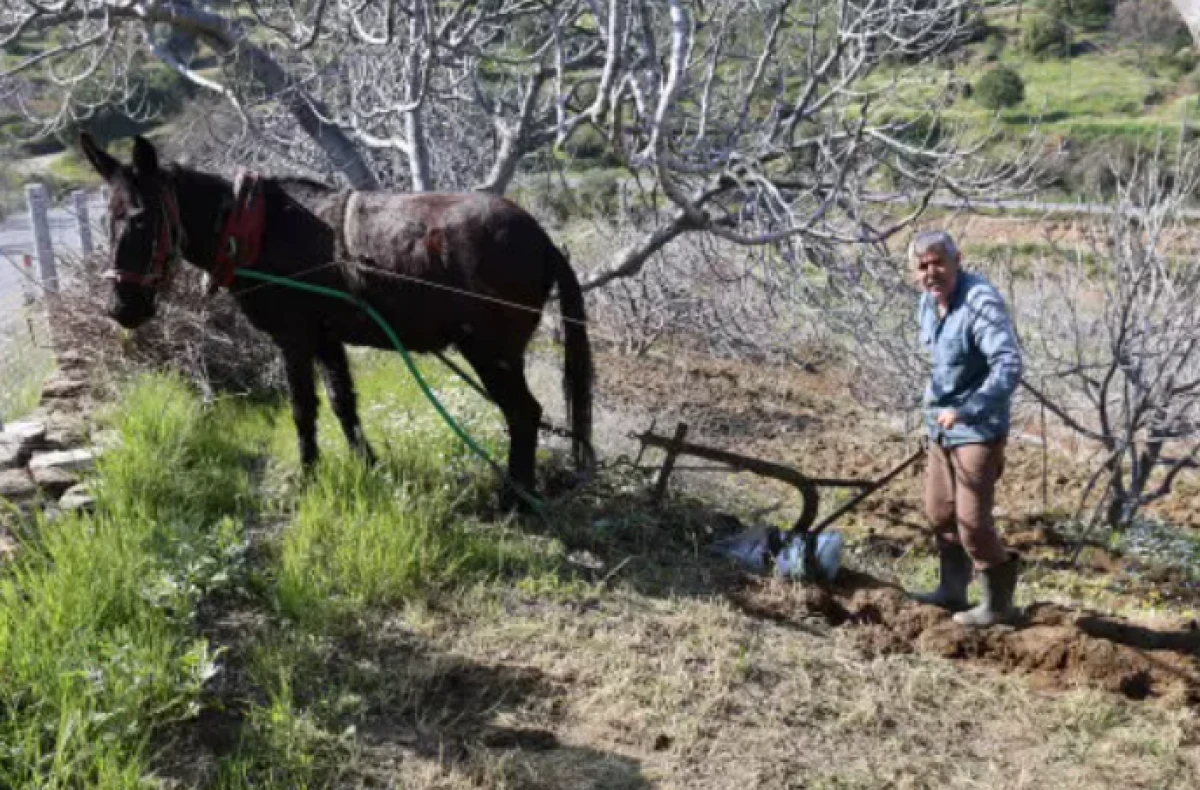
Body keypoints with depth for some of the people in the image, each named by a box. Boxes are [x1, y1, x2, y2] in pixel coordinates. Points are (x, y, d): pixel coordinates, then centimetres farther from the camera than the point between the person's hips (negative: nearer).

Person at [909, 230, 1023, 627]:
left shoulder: (982, 303, -24)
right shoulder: (928, 303, 3)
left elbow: (1009, 366, -33)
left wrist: (965, 410, -39)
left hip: (977, 430, -9)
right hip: (941, 426, 9)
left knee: (972, 521, -3)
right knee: (939, 512, 18)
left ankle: (998, 602, 19)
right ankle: (952, 590, 36)